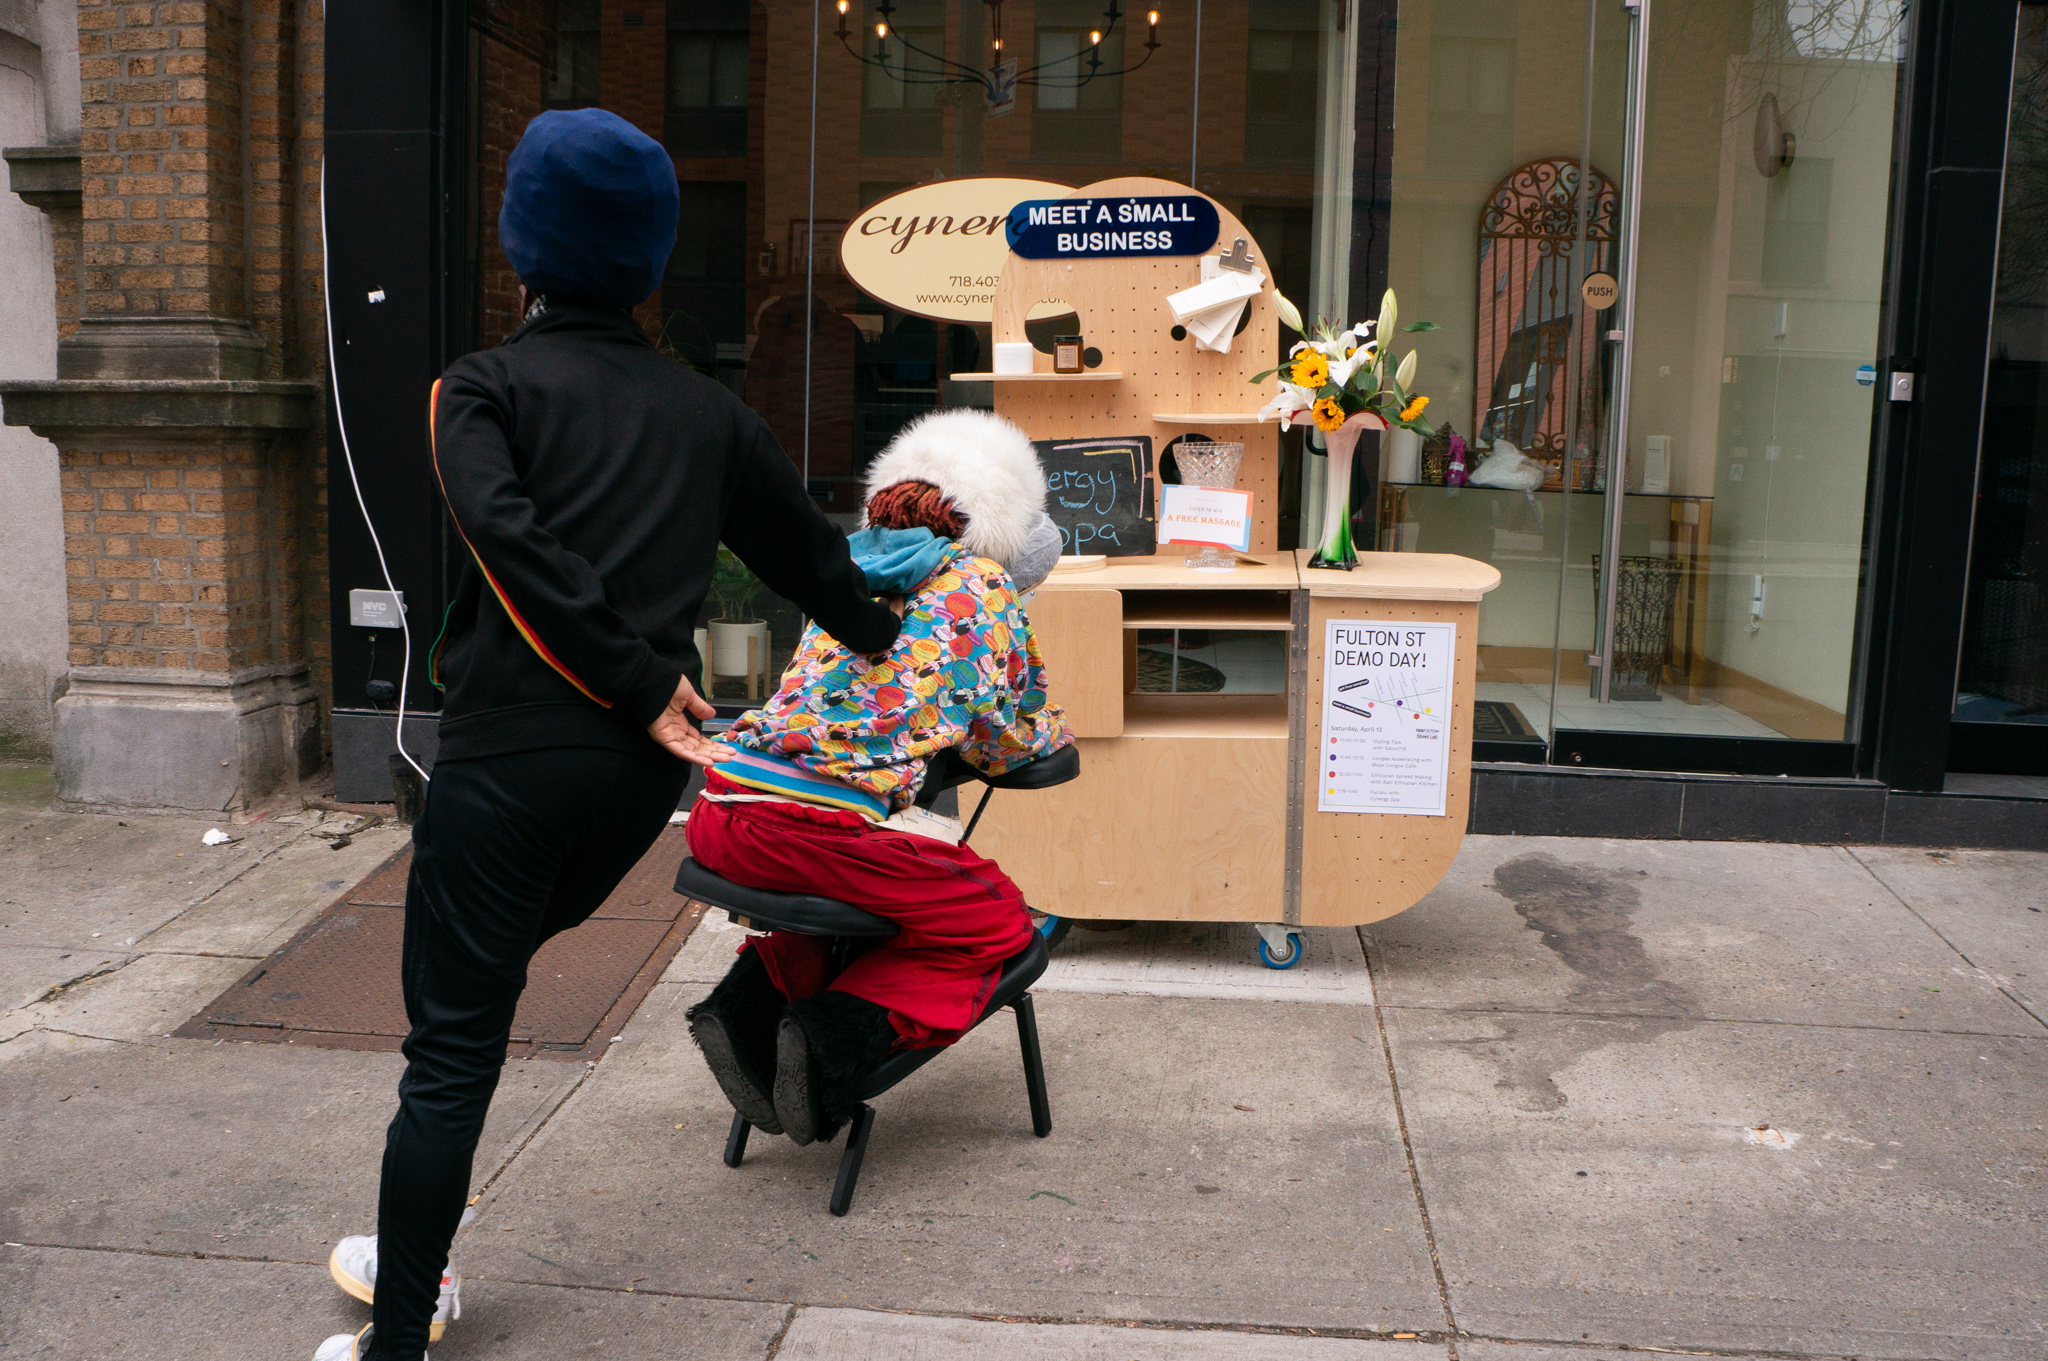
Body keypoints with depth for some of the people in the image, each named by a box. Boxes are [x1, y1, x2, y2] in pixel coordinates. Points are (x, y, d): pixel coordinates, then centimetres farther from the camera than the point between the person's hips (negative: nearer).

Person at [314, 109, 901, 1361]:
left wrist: (642, 682, -15)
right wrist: (893, 643, 39)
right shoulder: (707, 410, 14)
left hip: (513, 751, -5)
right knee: (484, 977, 23)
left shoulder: (485, 385, 3)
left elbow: (507, 532, -16)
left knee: (452, 1043, 2)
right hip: (641, 777, 5)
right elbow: (811, 554, 22)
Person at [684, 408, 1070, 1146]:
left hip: (722, 812, 7)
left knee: (845, 885, 36)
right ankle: (841, 1034, -4)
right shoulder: (983, 584, 6)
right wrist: (1053, 729, 32)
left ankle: (751, 1000, 16)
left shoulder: (850, 567, 22)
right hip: (822, 825, -7)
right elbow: (1002, 745, 11)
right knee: (996, 920, 15)